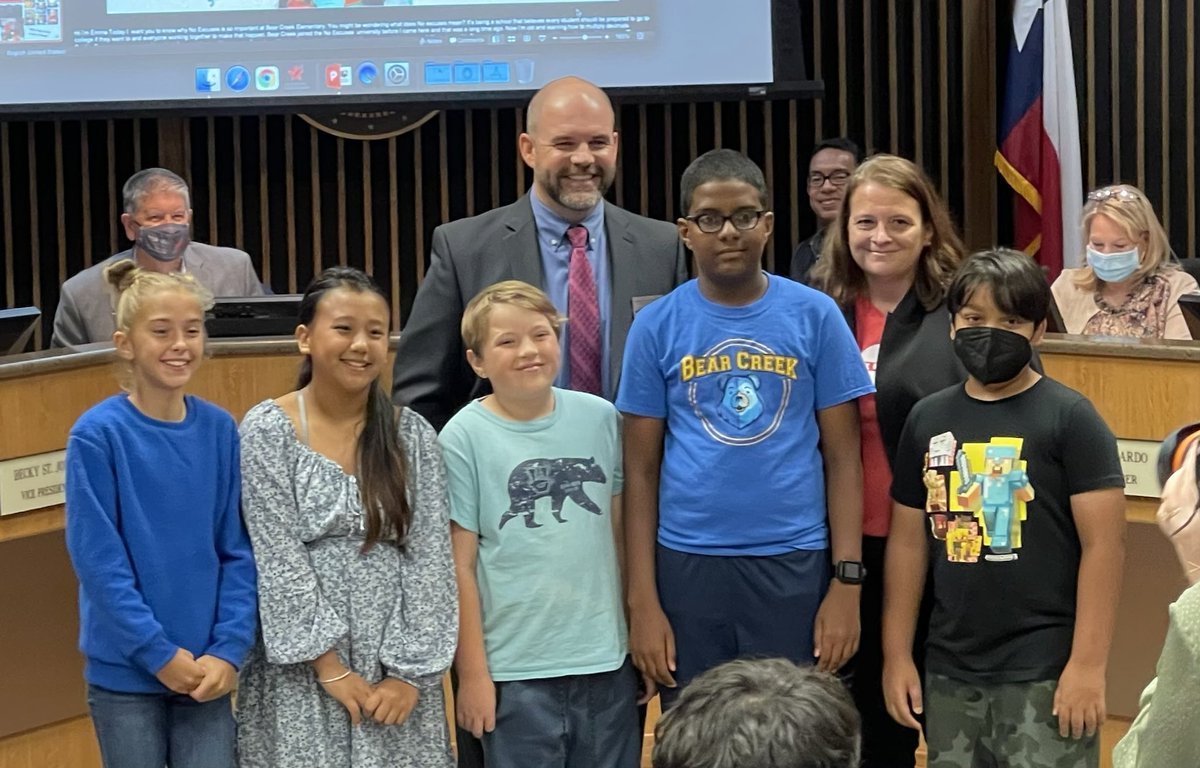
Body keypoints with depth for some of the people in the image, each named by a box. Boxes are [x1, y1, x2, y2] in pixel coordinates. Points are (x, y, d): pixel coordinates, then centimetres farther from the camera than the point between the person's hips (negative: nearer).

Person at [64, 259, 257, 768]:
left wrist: (229, 649, -8)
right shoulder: (98, 435, -10)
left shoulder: (219, 430, 1)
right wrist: (159, 653, -13)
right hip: (125, 670, -3)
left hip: (205, 668, 3)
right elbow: (96, 558, -12)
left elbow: (238, 550, 2)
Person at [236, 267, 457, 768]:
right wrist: (329, 666, -11)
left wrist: (411, 671, -7)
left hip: (397, 670, 2)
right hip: (304, 671, -2)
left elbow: (429, 561, 0)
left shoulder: (413, 436, 3)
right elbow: (279, 563, -8)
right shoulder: (267, 431, -4)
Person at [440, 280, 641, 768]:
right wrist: (472, 673, -5)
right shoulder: (465, 438, -6)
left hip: (608, 660, 3)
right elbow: (459, 564, -5)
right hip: (517, 672, -3)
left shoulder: (600, 418, 3)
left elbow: (624, 532, 9)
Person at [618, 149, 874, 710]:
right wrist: (642, 600, -2)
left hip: (793, 566, 0)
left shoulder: (815, 316, 1)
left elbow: (842, 458, 2)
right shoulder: (657, 326, 2)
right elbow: (641, 471, 3)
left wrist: (847, 582, -5)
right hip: (687, 565, 1)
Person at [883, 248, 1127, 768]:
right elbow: (908, 540, 13)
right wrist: (896, 655, 10)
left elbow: (1104, 543, -9)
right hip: (949, 671, 5)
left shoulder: (1069, 418, -6)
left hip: (1044, 672, -5)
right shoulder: (928, 418, 8)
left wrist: (1088, 664, -14)